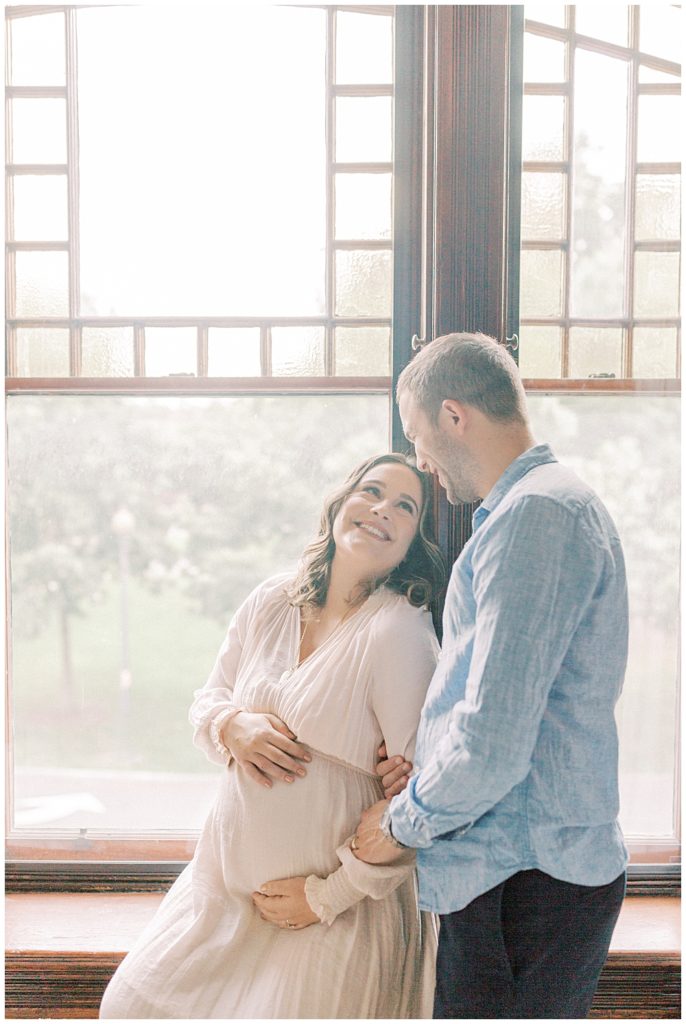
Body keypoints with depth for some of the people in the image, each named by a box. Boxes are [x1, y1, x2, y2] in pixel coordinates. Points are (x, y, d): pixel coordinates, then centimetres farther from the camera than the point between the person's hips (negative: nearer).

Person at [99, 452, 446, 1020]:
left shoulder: (402, 632, -20)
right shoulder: (272, 601, -1)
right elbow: (207, 697, 11)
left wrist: (327, 896, -13)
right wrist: (232, 726, -13)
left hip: (340, 908, -5)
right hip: (227, 879, 6)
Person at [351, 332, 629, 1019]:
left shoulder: (534, 513, -17)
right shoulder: (555, 503, 17)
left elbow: (494, 745, -23)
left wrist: (402, 823, -7)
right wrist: (426, 774, 7)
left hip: (520, 885, -10)